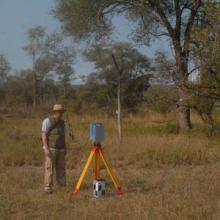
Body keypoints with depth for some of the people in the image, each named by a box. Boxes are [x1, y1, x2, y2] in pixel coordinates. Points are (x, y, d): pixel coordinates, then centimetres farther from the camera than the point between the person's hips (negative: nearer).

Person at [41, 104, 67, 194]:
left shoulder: (61, 122, 13)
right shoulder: (48, 121, -9)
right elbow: (44, 135, -13)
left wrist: (65, 148, 15)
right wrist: (46, 148, -21)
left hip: (60, 149, 7)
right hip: (51, 149, -6)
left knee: (61, 168, 6)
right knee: (49, 168, -6)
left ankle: (63, 186, 10)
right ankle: (48, 188, -1)